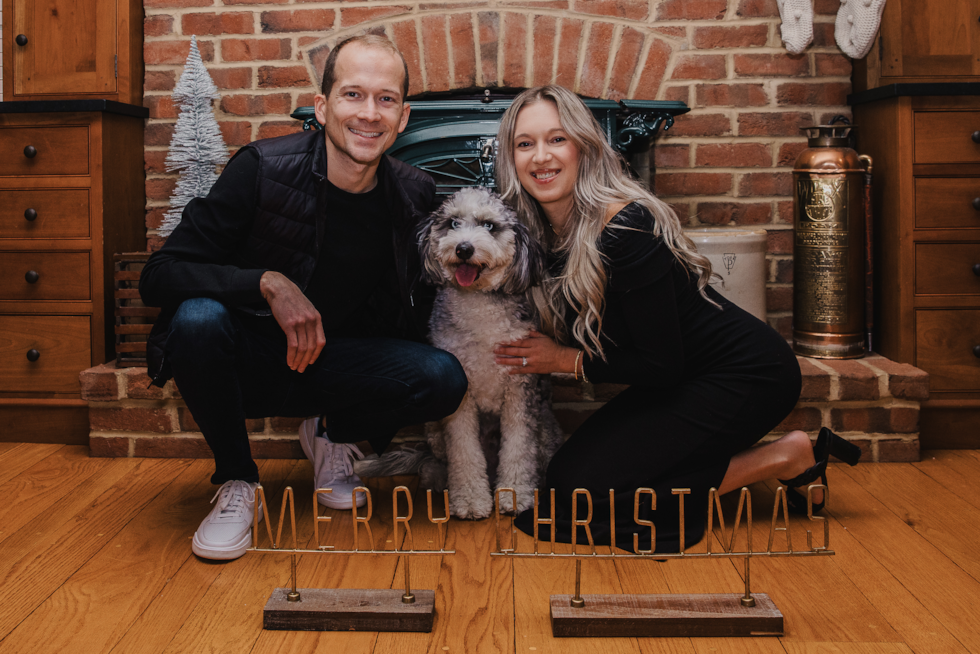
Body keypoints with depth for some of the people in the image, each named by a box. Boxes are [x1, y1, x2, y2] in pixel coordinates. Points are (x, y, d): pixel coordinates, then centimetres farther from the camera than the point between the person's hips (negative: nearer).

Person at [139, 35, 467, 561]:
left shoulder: (415, 196, -7)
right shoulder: (263, 168, -18)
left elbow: (411, 316, 8)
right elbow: (159, 275, -21)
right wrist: (268, 282, -34)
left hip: (333, 361, 2)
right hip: (247, 361, -2)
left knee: (444, 379, -23)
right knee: (197, 317, -35)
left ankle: (334, 436, 9)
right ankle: (236, 480, -9)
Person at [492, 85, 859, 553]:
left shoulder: (626, 228, -26)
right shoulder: (538, 232, -2)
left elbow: (663, 363, -22)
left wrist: (566, 360, -15)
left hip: (745, 375, -9)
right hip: (686, 380, 9)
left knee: (584, 487, -15)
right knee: (570, 471, 3)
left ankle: (786, 460, -3)